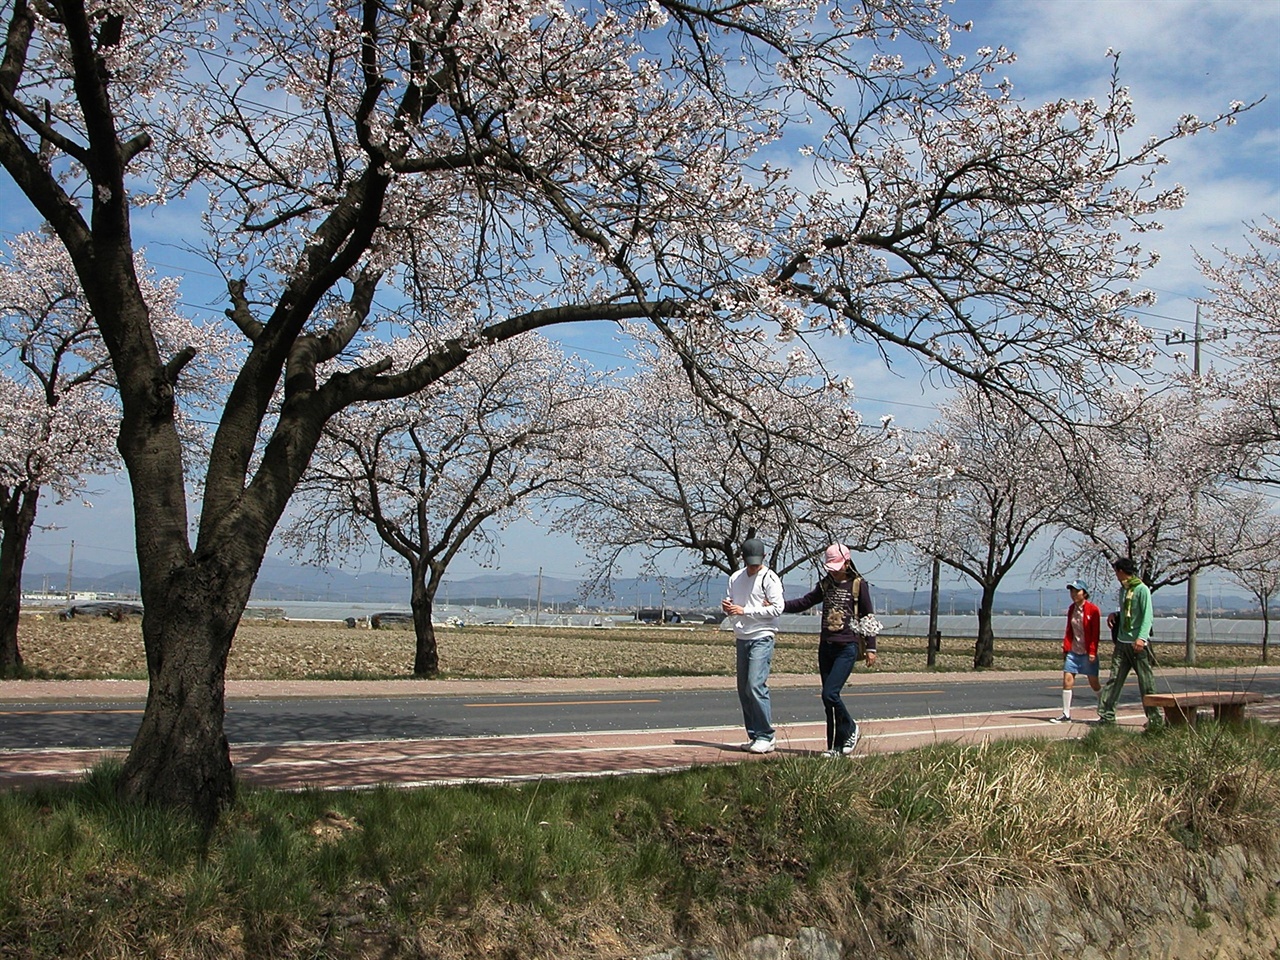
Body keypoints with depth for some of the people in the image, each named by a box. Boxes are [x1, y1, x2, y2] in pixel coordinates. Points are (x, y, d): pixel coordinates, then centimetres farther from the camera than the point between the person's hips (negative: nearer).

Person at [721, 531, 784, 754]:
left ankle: (766, 737, -10)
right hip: (741, 639, 7)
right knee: (743, 689, 8)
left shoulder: (770, 579, -6)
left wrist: (744, 611, -15)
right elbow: (728, 604, 21)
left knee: (756, 686, -16)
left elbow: (777, 609, -13)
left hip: (762, 638, -7)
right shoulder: (735, 578, 13)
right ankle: (754, 735, 16)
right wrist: (726, 606, -4)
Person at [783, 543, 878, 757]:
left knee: (830, 694, -16)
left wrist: (870, 648, 0)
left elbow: (868, 617, 2)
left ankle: (850, 728, 9)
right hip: (826, 647, 6)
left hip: (847, 648, -6)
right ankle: (836, 746, 12)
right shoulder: (825, 585, 12)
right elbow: (804, 602, 13)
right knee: (829, 698, 5)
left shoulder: (858, 585, -1)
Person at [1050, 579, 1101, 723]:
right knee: (1067, 680, -4)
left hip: (1087, 653, -5)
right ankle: (1066, 715, 1)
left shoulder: (1093, 609, -9)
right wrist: (1066, 648, 3)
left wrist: (1092, 652, -15)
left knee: (1094, 683, 4)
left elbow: (1096, 633, -10)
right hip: (1073, 652, 5)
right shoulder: (1072, 609, 9)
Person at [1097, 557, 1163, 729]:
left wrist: (1141, 638, -26)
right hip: (1122, 642, 7)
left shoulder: (1142, 589, -9)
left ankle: (1155, 718, 6)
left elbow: (1147, 616, -15)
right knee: (1114, 678, 1)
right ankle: (1107, 714, 1)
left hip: (1138, 644, -7)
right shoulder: (1123, 590, 15)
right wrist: (1114, 615, 5)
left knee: (1146, 681, -1)